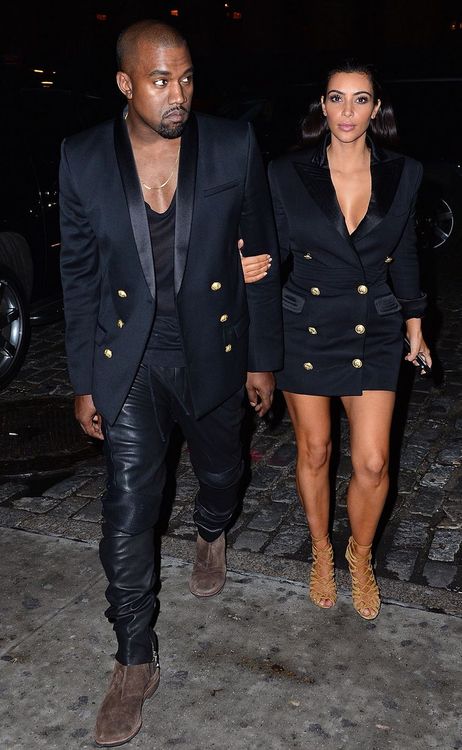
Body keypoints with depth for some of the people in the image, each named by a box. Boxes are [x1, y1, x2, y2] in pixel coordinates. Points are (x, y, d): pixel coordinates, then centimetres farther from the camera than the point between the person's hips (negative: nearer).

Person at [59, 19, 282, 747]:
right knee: (128, 514, 0)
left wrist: (263, 358, 0)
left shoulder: (234, 147, -8)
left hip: (213, 353, 1)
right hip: (129, 364, 0)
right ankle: (135, 661, 20)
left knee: (220, 474, 22)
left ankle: (211, 534, 60)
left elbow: (261, 257, -1)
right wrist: (85, 379, 1)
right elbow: (79, 275, 0)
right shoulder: (84, 158, -7)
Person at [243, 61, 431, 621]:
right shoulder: (287, 174, -6)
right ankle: (321, 554, 37)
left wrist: (413, 321, 13)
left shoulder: (403, 174, -1)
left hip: (375, 333, 1)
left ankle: (360, 558, 28)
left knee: (372, 462, -2)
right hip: (306, 329, 0)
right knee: (314, 452, 13)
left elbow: (404, 254, 10)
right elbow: (275, 250, 1)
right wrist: (250, 270, -22)